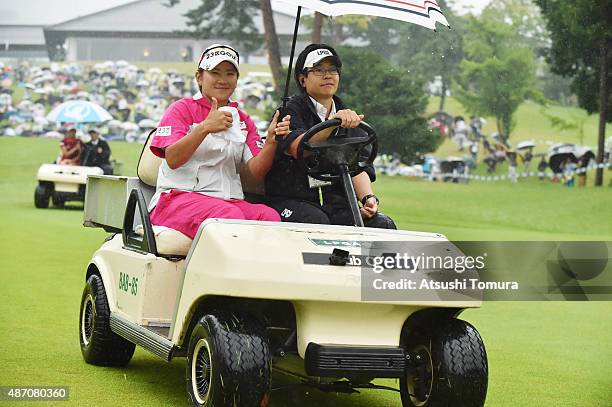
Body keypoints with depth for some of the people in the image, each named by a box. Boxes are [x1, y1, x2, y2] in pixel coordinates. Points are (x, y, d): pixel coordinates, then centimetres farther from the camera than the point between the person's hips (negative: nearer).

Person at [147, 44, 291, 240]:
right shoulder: (182, 109, 6)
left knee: (270, 215, -27)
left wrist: (271, 141, -15)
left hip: (229, 200, 4)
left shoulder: (243, 121, 20)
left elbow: (256, 170, 5)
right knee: (229, 215, -35)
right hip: (179, 198, -4)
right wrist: (205, 127, -23)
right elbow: (172, 160, -11)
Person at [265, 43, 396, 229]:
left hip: (337, 203, 4)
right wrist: (334, 121, -35)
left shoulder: (350, 118, 18)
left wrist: (368, 198, -14)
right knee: (316, 221, -35)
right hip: (292, 201, -4)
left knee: (383, 224, -19)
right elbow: (298, 148, -20)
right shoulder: (291, 109, 1)